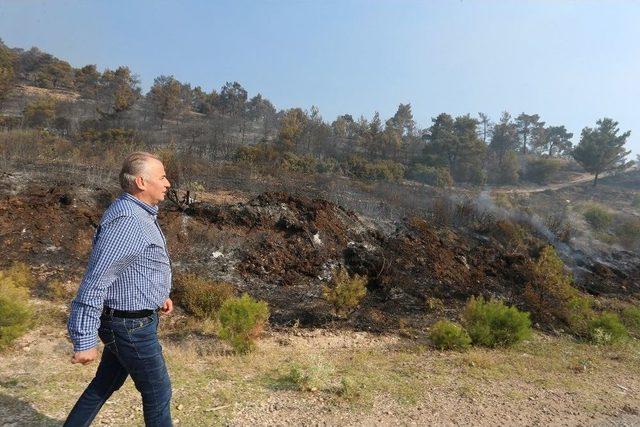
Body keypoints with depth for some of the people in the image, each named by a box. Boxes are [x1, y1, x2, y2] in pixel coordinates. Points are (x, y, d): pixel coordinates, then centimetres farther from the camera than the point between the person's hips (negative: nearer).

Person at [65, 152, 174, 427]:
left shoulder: (137, 212, 6)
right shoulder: (125, 221, -27)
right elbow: (95, 282, -27)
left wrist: (158, 294, 22)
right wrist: (84, 341, -23)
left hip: (127, 318, 9)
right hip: (131, 326, -9)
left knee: (105, 384, 24)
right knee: (158, 393, 10)